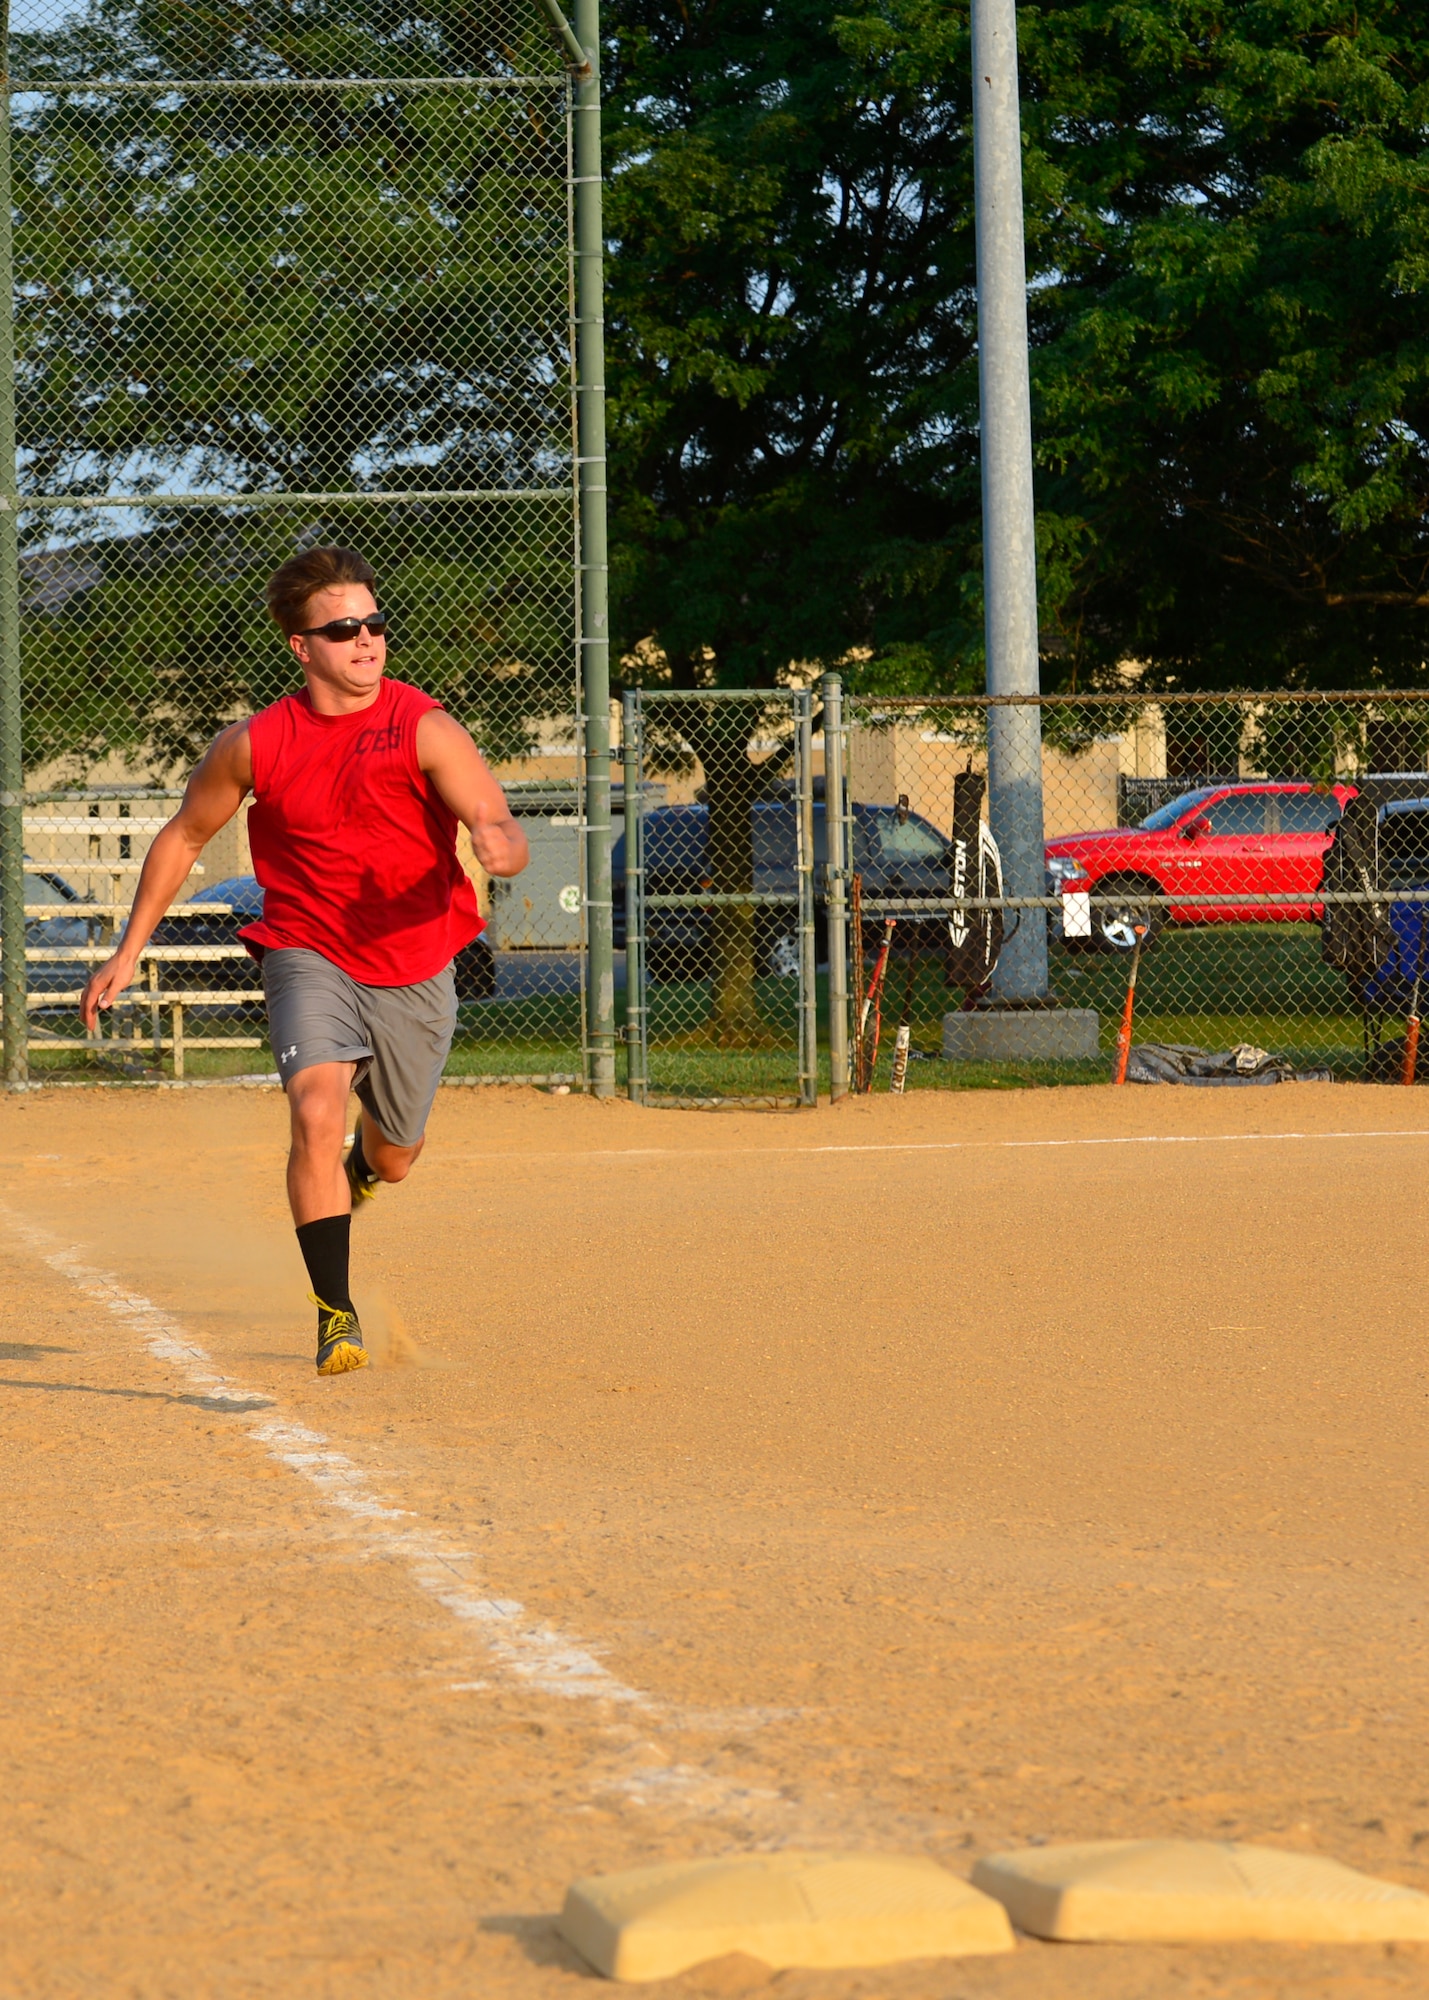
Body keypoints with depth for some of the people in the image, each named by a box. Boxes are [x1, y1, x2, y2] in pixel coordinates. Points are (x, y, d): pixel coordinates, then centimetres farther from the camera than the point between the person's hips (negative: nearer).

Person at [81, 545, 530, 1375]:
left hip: (417, 967, 1)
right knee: (317, 1111, -26)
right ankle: (337, 1314, -19)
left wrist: (500, 847, -47)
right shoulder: (255, 745, -8)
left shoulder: (425, 730, -14)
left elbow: (504, 831, -22)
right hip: (309, 955, -1)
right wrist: (128, 953, 8)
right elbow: (185, 837, 8)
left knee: (395, 1157, 16)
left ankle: (362, 1164, 56)